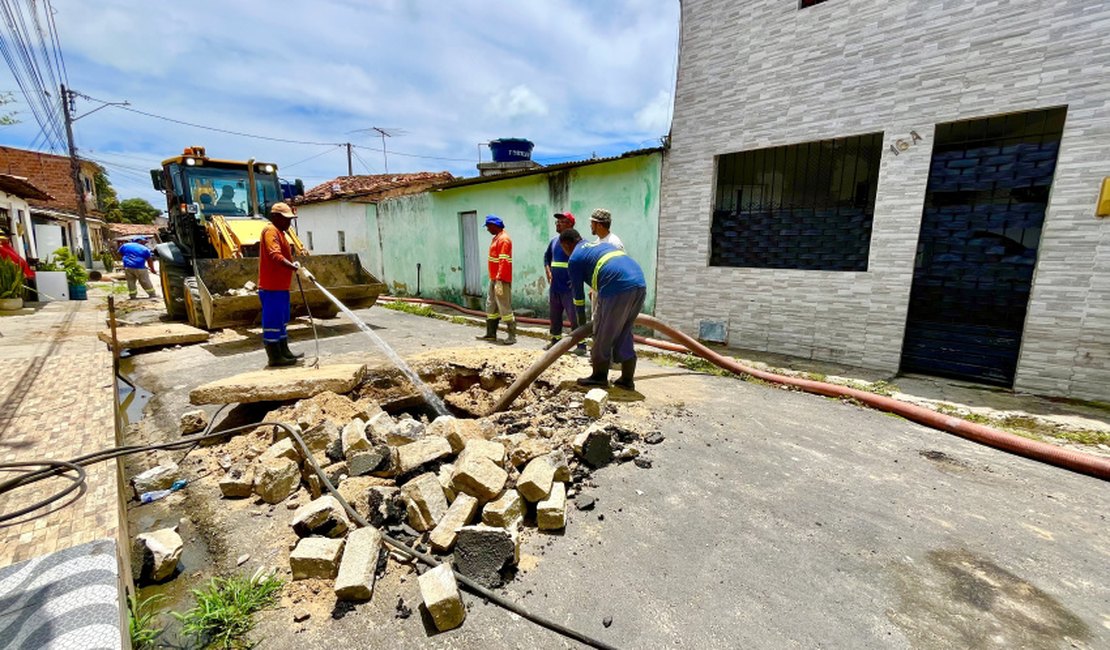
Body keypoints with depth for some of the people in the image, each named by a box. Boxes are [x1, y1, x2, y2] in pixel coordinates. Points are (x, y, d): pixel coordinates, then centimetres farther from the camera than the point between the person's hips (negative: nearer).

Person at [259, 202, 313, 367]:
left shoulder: (279, 232, 19)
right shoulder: (271, 230, -13)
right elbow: (276, 256, -27)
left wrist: (294, 263, 5)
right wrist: (297, 269, -35)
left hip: (280, 286, 10)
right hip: (272, 286, -10)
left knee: (281, 320, 16)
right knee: (272, 320, -5)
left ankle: (284, 352, 26)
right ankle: (274, 357, 1)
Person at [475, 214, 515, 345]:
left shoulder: (503, 239, -14)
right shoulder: (496, 238, 16)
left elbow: (504, 262, -22)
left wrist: (499, 281, -27)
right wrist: (494, 279, 19)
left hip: (501, 280, -10)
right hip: (494, 279, 10)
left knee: (505, 307, -6)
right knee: (491, 306, 14)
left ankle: (512, 335, 2)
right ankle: (491, 334, 23)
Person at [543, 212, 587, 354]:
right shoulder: (554, 240, 11)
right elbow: (546, 256, 26)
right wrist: (548, 272, 12)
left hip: (570, 287, -7)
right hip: (554, 286, 7)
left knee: (574, 317, -4)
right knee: (554, 316, 16)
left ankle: (581, 344, 4)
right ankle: (555, 340, 30)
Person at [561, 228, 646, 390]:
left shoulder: (574, 258, 10)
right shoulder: (601, 244, 32)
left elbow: (578, 291, 14)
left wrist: (581, 319, 27)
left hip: (617, 288, -8)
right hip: (640, 284, 8)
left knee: (603, 334, 9)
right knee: (624, 335, 17)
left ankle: (599, 377, 21)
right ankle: (627, 380, 22)